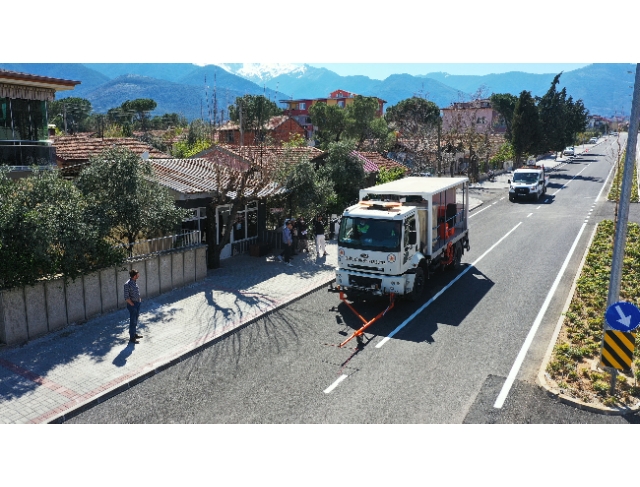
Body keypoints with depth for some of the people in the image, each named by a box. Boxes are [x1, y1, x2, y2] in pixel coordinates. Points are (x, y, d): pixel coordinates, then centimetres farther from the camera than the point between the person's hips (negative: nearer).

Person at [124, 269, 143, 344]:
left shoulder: (135, 282, 4)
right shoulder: (127, 284, -22)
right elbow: (126, 297, -20)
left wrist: (139, 300, 10)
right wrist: (132, 304, -16)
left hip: (137, 303, 8)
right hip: (132, 305, -8)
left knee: (135, 320, 20)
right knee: (133, 321, 0)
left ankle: (134, 334, 34)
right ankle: (132, 338, 8)